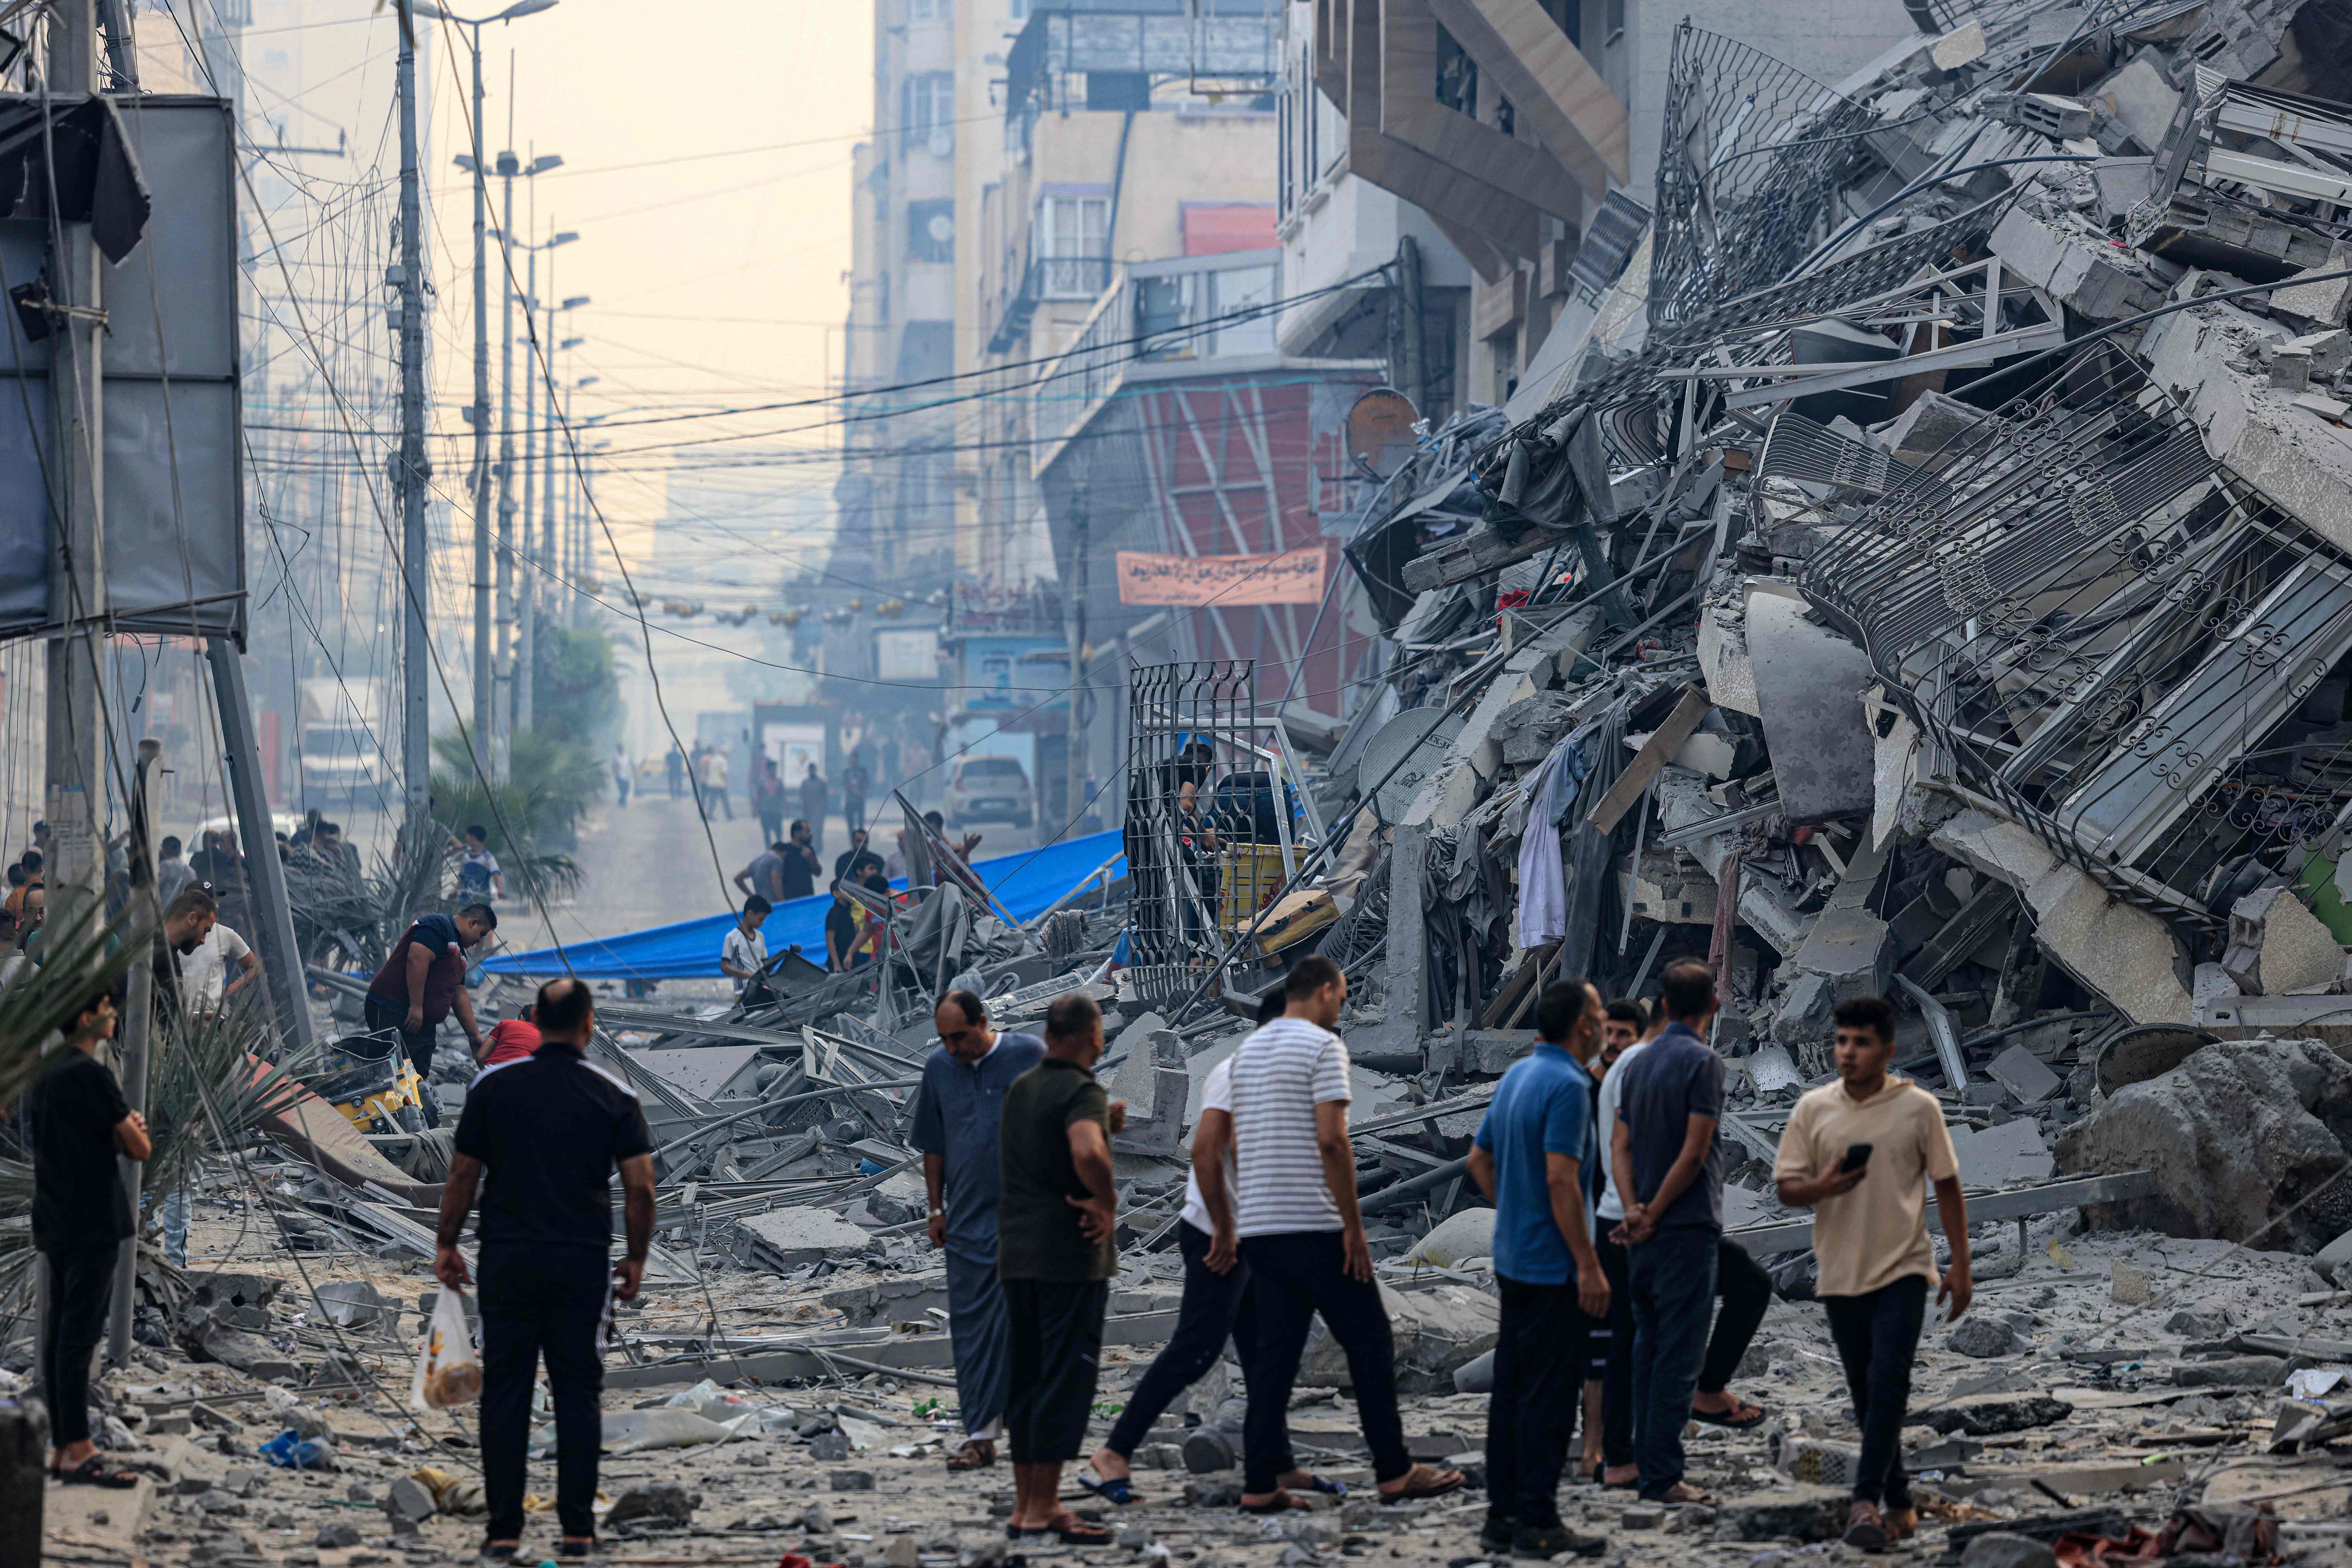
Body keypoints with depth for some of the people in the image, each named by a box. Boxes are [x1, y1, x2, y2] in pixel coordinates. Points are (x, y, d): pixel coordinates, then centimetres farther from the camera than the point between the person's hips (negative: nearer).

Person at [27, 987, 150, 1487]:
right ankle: (79, 1454, -11)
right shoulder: (90, 1075, -15)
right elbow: (139, 1148, -13)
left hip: (53, 1222, 9)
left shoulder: (41, 1074, 14)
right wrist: (133, 1133, 10)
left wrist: (121, 1131, 7)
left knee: (59, 1332, 9)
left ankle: (61, 1449, 12)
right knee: (79, 1334, -10)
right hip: (91, 1225, -9)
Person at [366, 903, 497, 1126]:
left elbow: (460, 995, 30)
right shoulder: (438, 926, -6)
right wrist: (416, 1006, -24)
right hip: (394, 1013, -11)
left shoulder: (458, 949, 27)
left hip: (423, 1023, 11)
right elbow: (417, 959, -20)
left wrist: (474, 1035, 28)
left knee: (421, 1080, 7)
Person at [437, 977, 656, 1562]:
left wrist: (446, 1244, 13)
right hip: (582, 1262, 0)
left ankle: (504, 1528, 2)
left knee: (505, 1393, 4)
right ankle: (577, 1526, 4)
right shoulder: (614, 1096, -2)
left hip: (508, 1260, 0)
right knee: (577, 1393, 6)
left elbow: (463, 1174, 2)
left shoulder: (493, 1086, -1)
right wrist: (636, 1257, 9)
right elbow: (640, 1187, -4)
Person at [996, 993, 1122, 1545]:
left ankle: (1026, 1504, 17)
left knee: (1026, 1377, 13)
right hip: (1070, 1256, -8)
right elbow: (1087, 1152, -33)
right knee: (1066, 1380, -4)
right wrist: (1108, 1205, -17)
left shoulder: (1020, 1089, 12)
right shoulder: (1082, 1091, -13)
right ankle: (1042, 1510, -6)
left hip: (1017, 1253, 8)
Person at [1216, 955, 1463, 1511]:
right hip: (1314, 1225, -7)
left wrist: (1228, 1227, 25)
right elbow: (1331, 1140, -16)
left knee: (1274, 1354, 7)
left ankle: (1259, 1484, 1)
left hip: (1258, 1228, 7)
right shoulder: (1322, 1046, -8)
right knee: (1369, 1344, 2)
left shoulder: (1247, 1052, 16)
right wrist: (1355, 1226, -13)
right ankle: (1394, 1471, 5)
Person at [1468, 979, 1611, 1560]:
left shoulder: (1516, 1075, 11)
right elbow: (1560, 1180, -24)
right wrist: (1589, 1265, -21)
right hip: (1553, 1266, -9)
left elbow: (1480, 1159, 19)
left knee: (1510, 1390, 12)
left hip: (1512, 1258, 9)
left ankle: (1503, 1515, 15)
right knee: (1548, 1395, -5)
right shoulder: (1567, 1085, -18)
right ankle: (1537, 1522, -3)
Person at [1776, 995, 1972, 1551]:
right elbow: (1786, 1187, 3)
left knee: (1888, 1381, -17)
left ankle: (1867, 1500, -21)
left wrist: (1960, 1266, 2)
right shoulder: (1814, 1109, 2)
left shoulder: (1918, 1108, -3)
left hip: (1902, 1269, -3)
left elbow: (1947, 1186, 4)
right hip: (1841, 1272, 3)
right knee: (1866, 1394, 9)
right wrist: (1823, 1187, -20)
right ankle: (1899, 1502, 20)